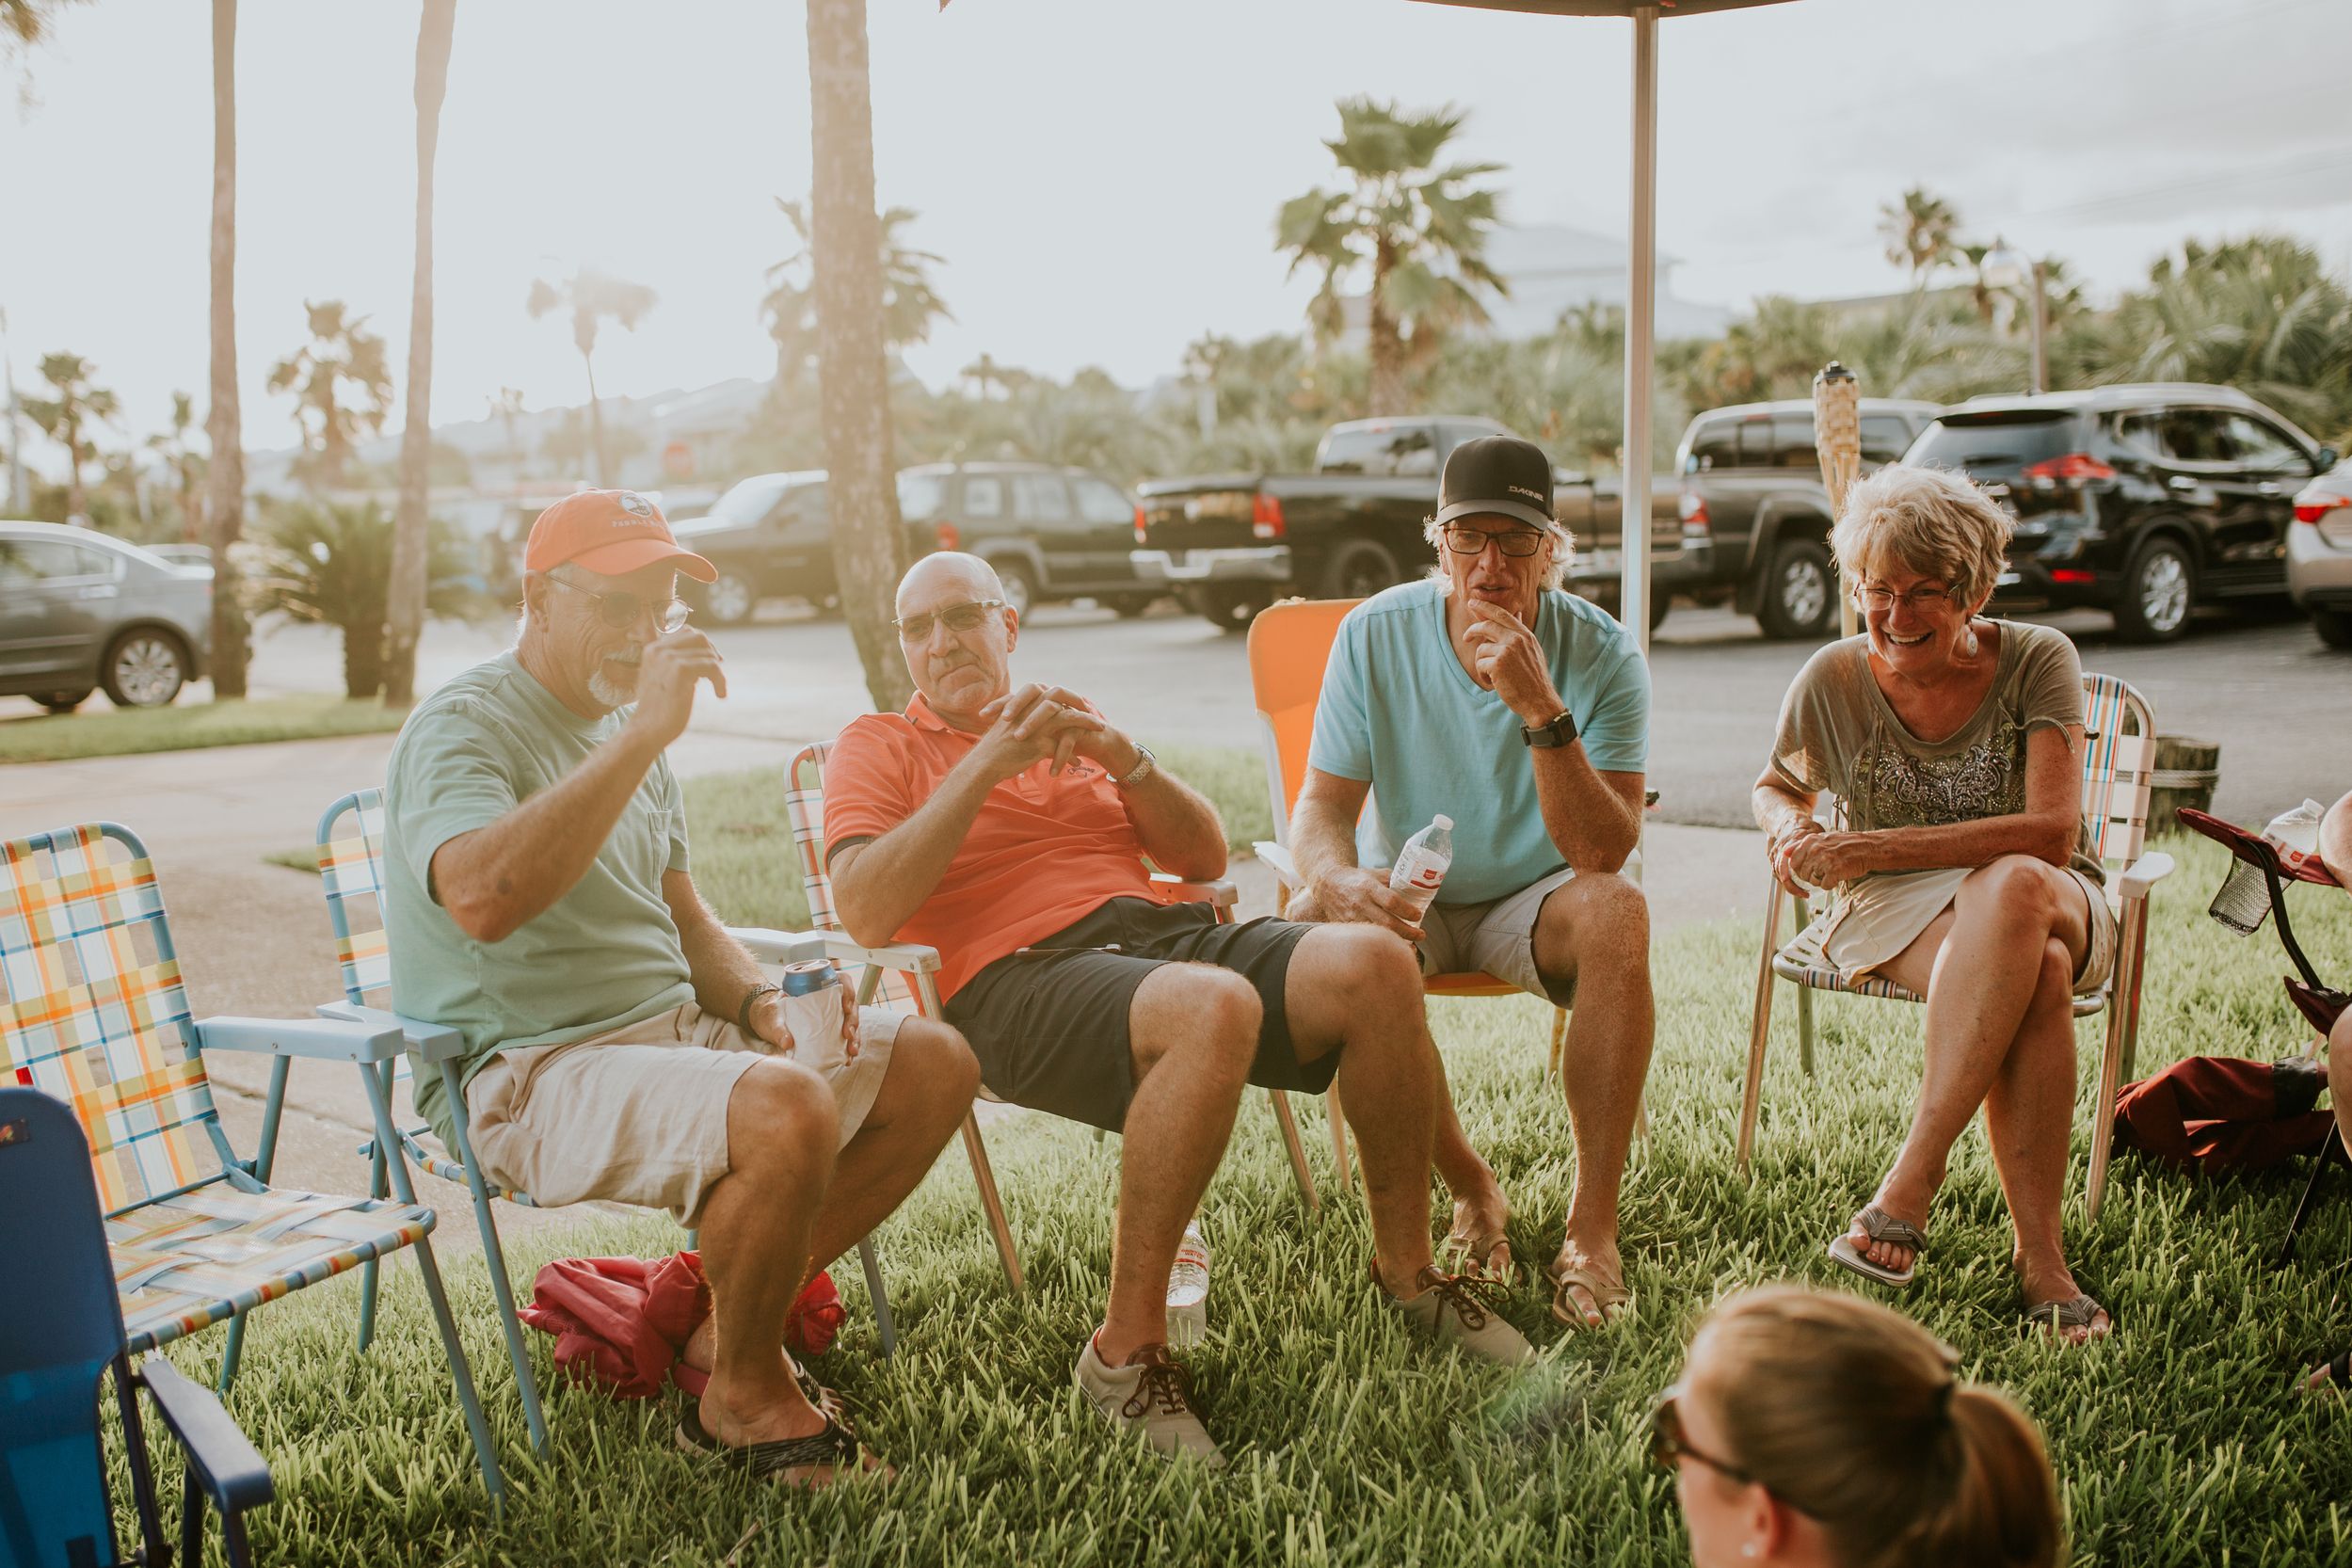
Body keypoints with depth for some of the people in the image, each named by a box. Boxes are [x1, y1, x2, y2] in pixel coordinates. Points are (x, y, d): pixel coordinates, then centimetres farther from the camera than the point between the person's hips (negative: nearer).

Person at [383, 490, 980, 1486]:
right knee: (786, 1109, -35)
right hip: (531, 1071, -9)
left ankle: (732, 1320, 6)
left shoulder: (628, 733, 17)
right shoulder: (462, 727, -11)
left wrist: (758, 1004, 1)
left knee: (935, 1062, 1)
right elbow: (481, 899, -34)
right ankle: (743, 1397, -9)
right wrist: (644, 735, -32)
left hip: (675, 1029, 9)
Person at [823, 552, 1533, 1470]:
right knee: (1213, 1007, -37)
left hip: (1162, 932, 5)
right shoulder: (878, 748, 14)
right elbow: (864, 912, -6)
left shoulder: (1071, 724, 27)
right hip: (1017, 976, -5)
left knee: (1376, 964, -21)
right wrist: (988, 762, -9)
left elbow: (1206, 858, 20)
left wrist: (1126, 759, 2)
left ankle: (1406, 1267, -3)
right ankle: (1126, 1351, -28)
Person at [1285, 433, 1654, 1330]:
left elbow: (1605, 856, -23)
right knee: (1309, 927, -30)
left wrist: (1541, 710, -35)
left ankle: (1592, 1229, -27)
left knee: (1615, 911, -34)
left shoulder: (1601, 655, -15)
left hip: (1533, 902, -1)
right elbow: (1321, 805, -10)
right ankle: (1472, 1191, -13)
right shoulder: (1375, 635, -11)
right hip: (1409, 897, 1)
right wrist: (1336, 878, -34)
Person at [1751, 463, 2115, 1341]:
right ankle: (2038, 1257, -33)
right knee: (2035, 978, -37)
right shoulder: (1834, 681, -2)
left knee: (2016, 885, -40)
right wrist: (1789, 827, -8)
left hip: (2058, 905, 0)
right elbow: (1777, 785, 19)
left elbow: (2053, 831, -19)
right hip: (1896, 913, 0)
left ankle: (1911, 1182, -37)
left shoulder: (2036, 661, -7)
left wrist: (1871, 849, -25)